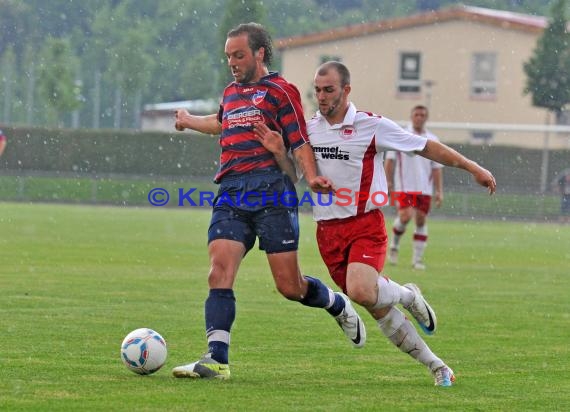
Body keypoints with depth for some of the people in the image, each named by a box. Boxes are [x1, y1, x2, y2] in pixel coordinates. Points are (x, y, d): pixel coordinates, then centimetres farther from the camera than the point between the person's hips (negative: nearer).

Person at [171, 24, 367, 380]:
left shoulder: (280, 90, 1)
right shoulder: (231, 93, 23)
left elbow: (300, 143, -6)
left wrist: (312, 177, -22)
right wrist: (189, 121, 60)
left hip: (271, 193, -6)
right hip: (231, 196, 6)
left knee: (290, 286, -5)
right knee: (219, 273, -13)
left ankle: (340, 306, 27)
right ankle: (216, 360, -18)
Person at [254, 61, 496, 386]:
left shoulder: (372, 126, -6)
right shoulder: (310, 128, 7)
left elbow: (426, 147, 0)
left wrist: (473, 167, -1)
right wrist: (278, 151, -9)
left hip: (366, 225, -4)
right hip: (328, 231, 5)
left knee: (361, 291, -30)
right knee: (378, 310, 4)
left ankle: (407, 295, 4)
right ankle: (436, 366, 16)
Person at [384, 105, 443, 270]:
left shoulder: (432, 140, 8)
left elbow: (436, 167, 8)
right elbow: (390, 160, 2)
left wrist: (439, 191, 2)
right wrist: (388, 183, -5)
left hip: (424, 188, 3)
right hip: (404, 187, -3)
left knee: (421, 220, 0)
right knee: (406, 216, -18)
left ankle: (417, 259, 5)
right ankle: (394, 244, 8)